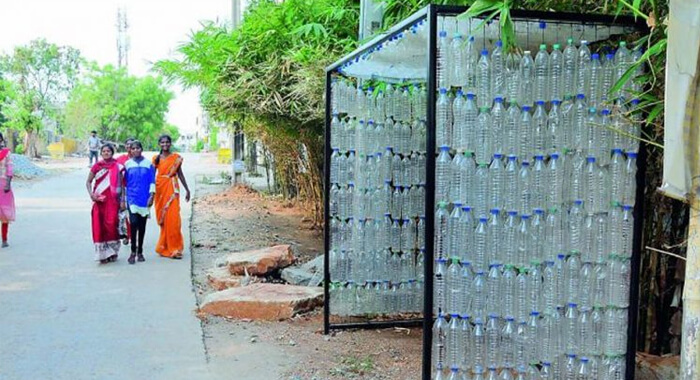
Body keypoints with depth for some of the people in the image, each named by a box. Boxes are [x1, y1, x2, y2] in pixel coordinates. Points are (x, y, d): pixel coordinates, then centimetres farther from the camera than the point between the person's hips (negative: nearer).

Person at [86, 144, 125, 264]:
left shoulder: (117, 167, 3)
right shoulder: (97, 166, 5)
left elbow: (121, 184, 4)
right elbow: (88, 182, 10)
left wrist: (122, 201, -1)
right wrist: (91, 194, -6)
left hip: (113, 200, -1)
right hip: (99, 200, 1)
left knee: (112, 224, -7)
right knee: (99, 225, -1)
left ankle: (112, 251, 9)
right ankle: (102, 253, 6)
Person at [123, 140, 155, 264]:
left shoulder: (148, 164, 3)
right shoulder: (127, 164, 5)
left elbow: (152, 181, 2)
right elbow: (124, 182, 10)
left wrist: (151, 196, -7)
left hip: (144, 199, 1)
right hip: (132, 198, 0)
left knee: (142, 226, 7)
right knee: (134, 223, -14)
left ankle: (140, 252, 18)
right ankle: (133, 251, -4)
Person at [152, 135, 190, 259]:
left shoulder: (176, 158, 4)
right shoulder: (156, 158, 7)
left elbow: (180, 174, 9)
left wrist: (187, 190, 9)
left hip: (172, 189, -1)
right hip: (160, 189, 2)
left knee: (172, 218, -7)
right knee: (162, 218, 5)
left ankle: (173, 247, -2)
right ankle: (165, 246, 16)